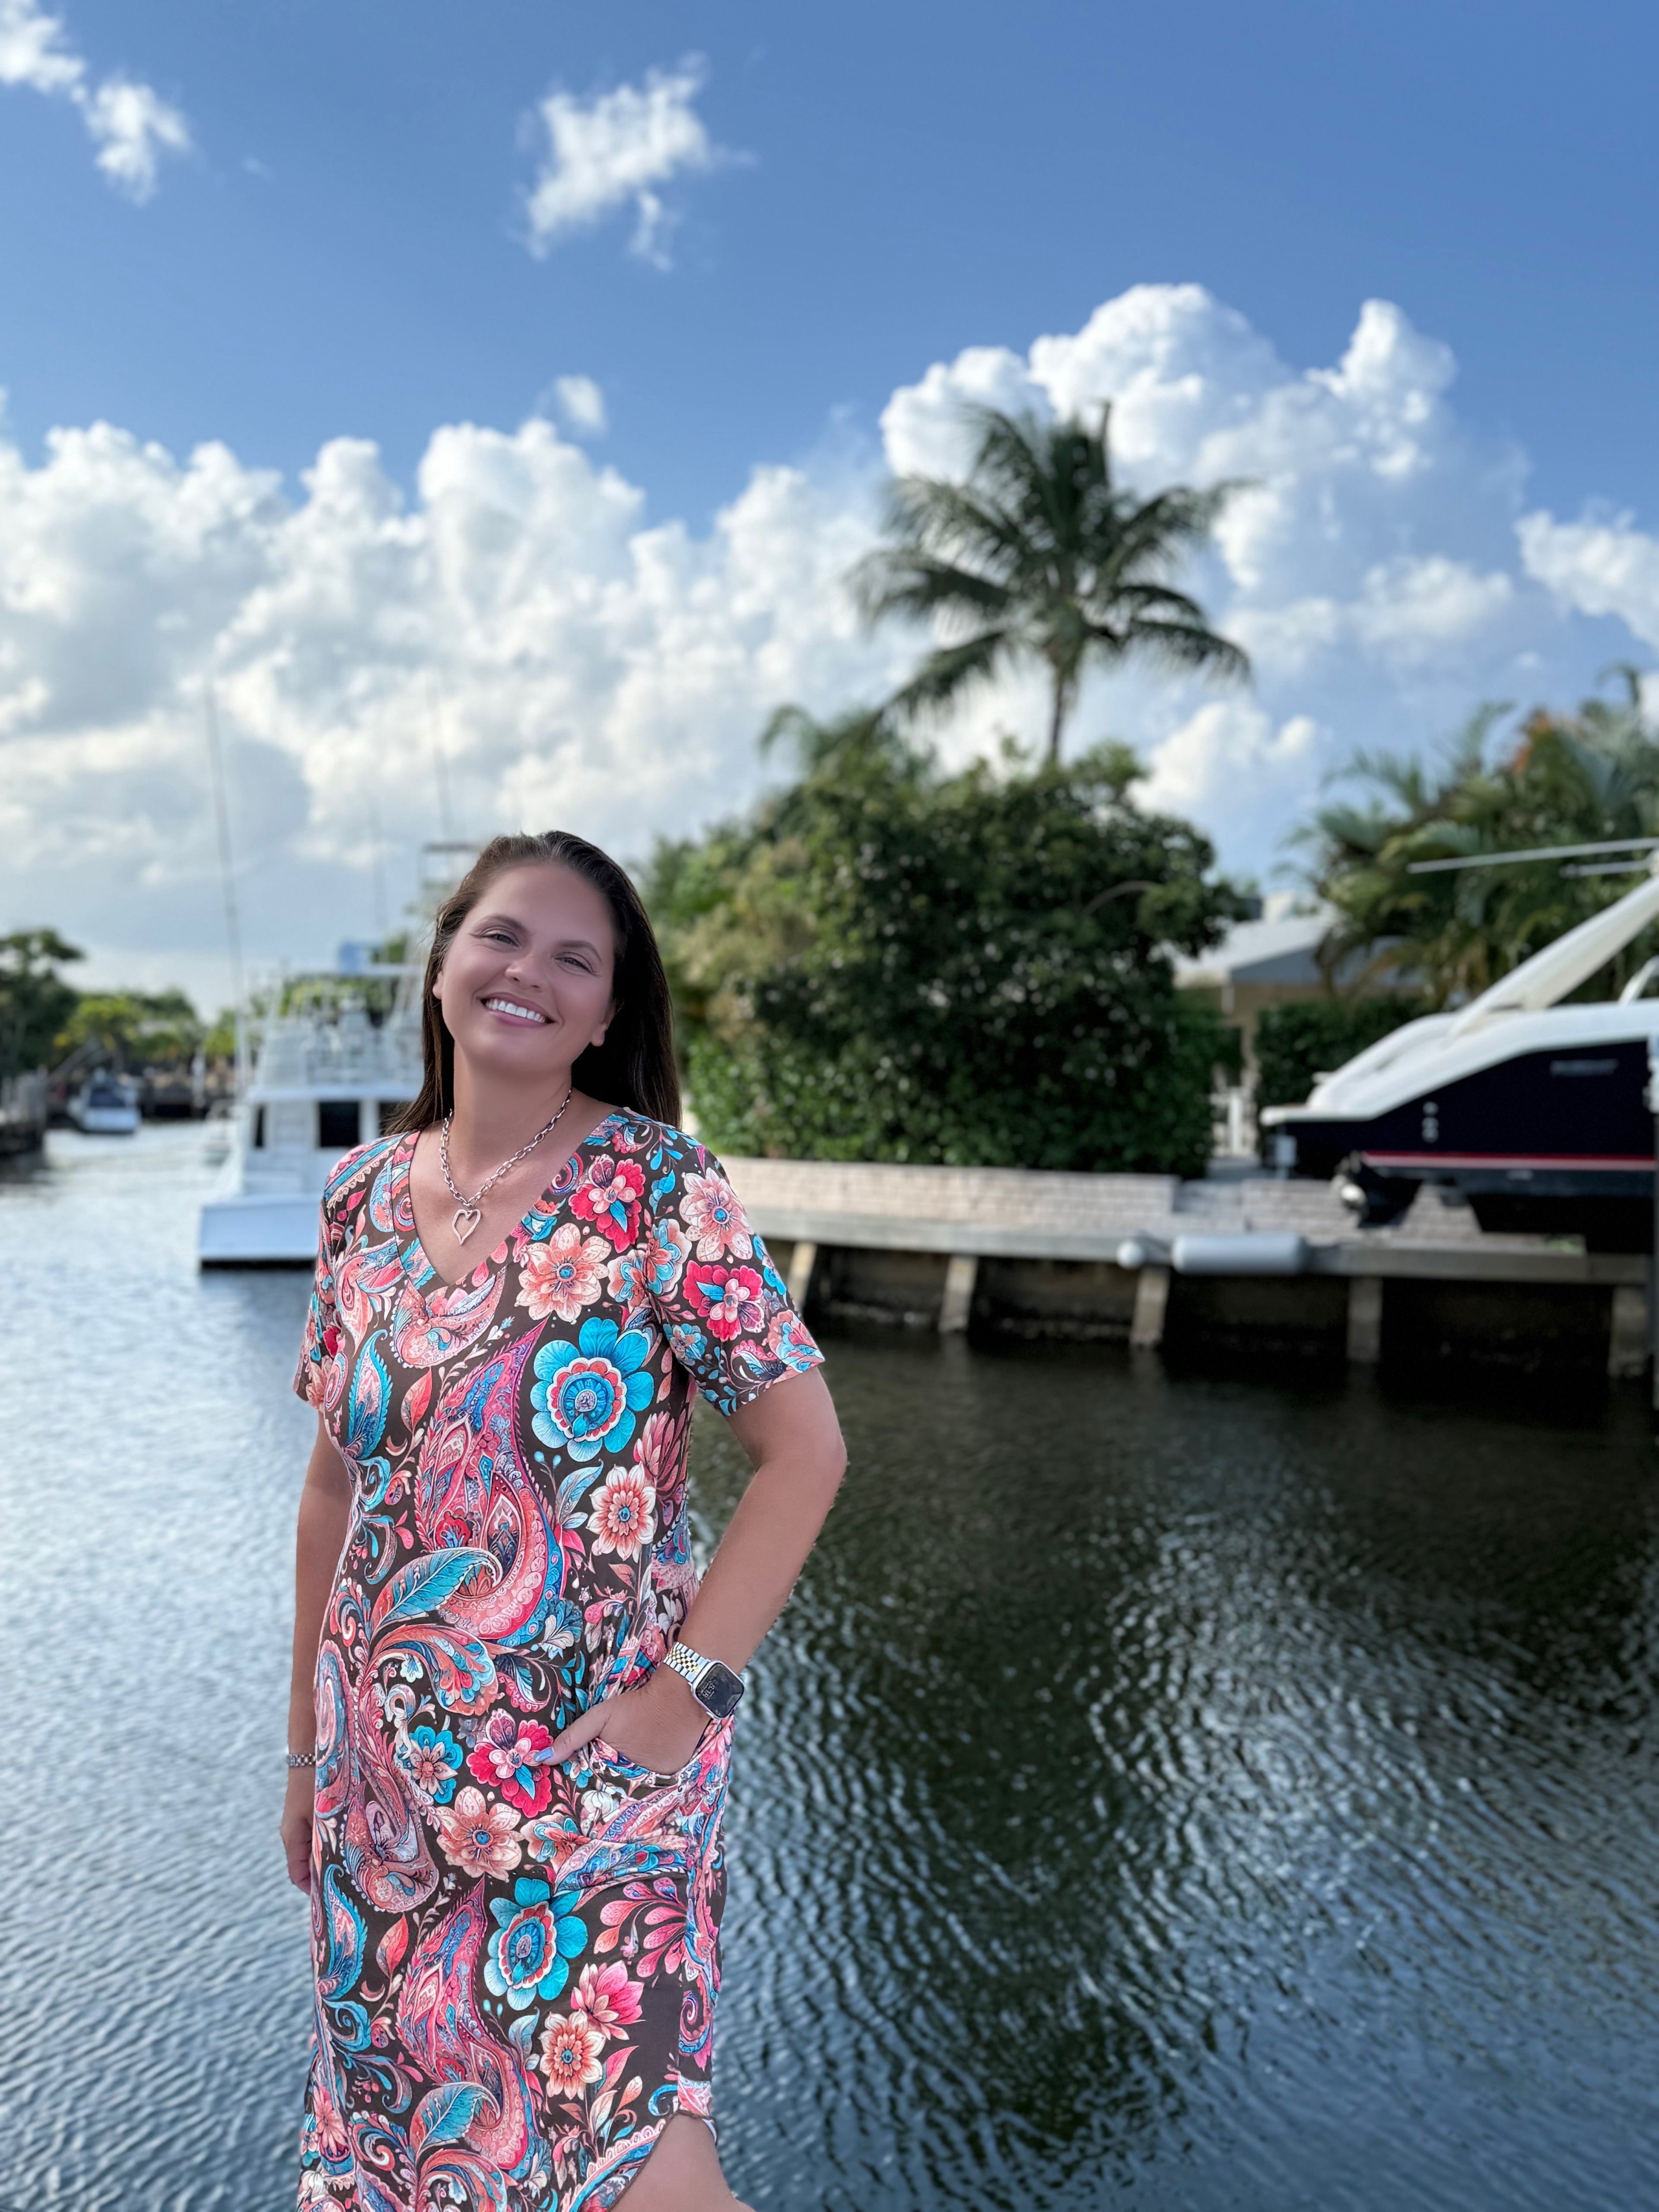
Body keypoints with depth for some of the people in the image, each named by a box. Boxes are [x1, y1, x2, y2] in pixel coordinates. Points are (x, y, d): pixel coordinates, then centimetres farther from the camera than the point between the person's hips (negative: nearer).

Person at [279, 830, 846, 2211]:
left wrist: (689, 1684, -17)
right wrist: (308, 1746, 11)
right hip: (386, 1778, 5)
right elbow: (338, 1481, 9)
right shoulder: (366, 1193, 3)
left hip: (595, 1772, -5)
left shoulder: (654, 1187, -12)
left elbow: (806, 1448, -13)